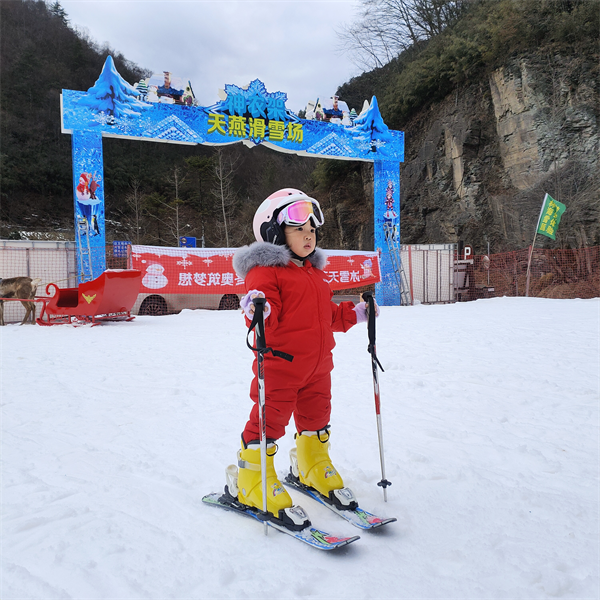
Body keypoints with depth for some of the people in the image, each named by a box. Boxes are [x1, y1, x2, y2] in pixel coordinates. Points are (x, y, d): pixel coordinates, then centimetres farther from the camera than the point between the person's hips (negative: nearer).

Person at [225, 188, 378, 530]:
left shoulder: (315, 272, 17)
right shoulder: (265, 271, -11)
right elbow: (269, 320, -21)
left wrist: (354, 314, 14)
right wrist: (258, 313, -42)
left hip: (317, 365, 8)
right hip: (279, 365, -8)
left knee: (316, 418, 19)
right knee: (268, 423, -1)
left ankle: (313, 470, 42)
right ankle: (251, 481, 19)